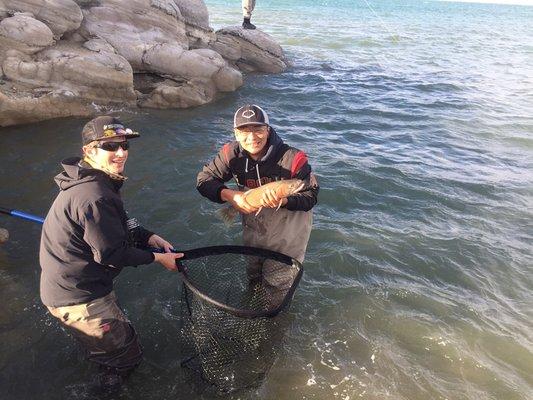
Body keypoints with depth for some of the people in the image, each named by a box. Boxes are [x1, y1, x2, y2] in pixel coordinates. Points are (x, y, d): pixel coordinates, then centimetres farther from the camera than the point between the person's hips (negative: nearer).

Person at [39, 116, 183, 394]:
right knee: (126, 355, 11)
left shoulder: (89, 181, 4)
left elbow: (118, 226, 12)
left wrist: (150, 237, 0)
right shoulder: (94, 196, -32)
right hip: (78, 299, -11)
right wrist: (157, 257, -14)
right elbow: (111, 253, -26)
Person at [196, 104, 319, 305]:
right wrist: (230, 196, -33)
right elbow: (203, 180, -15)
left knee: (278, 280, 8)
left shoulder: (292, 159, -31)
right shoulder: (231, 154, -20)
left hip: (288, 223, -4)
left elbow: (311, 196, -23)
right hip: (253, 221, 4)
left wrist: (282, 201, -42)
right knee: (253, 273, 27)